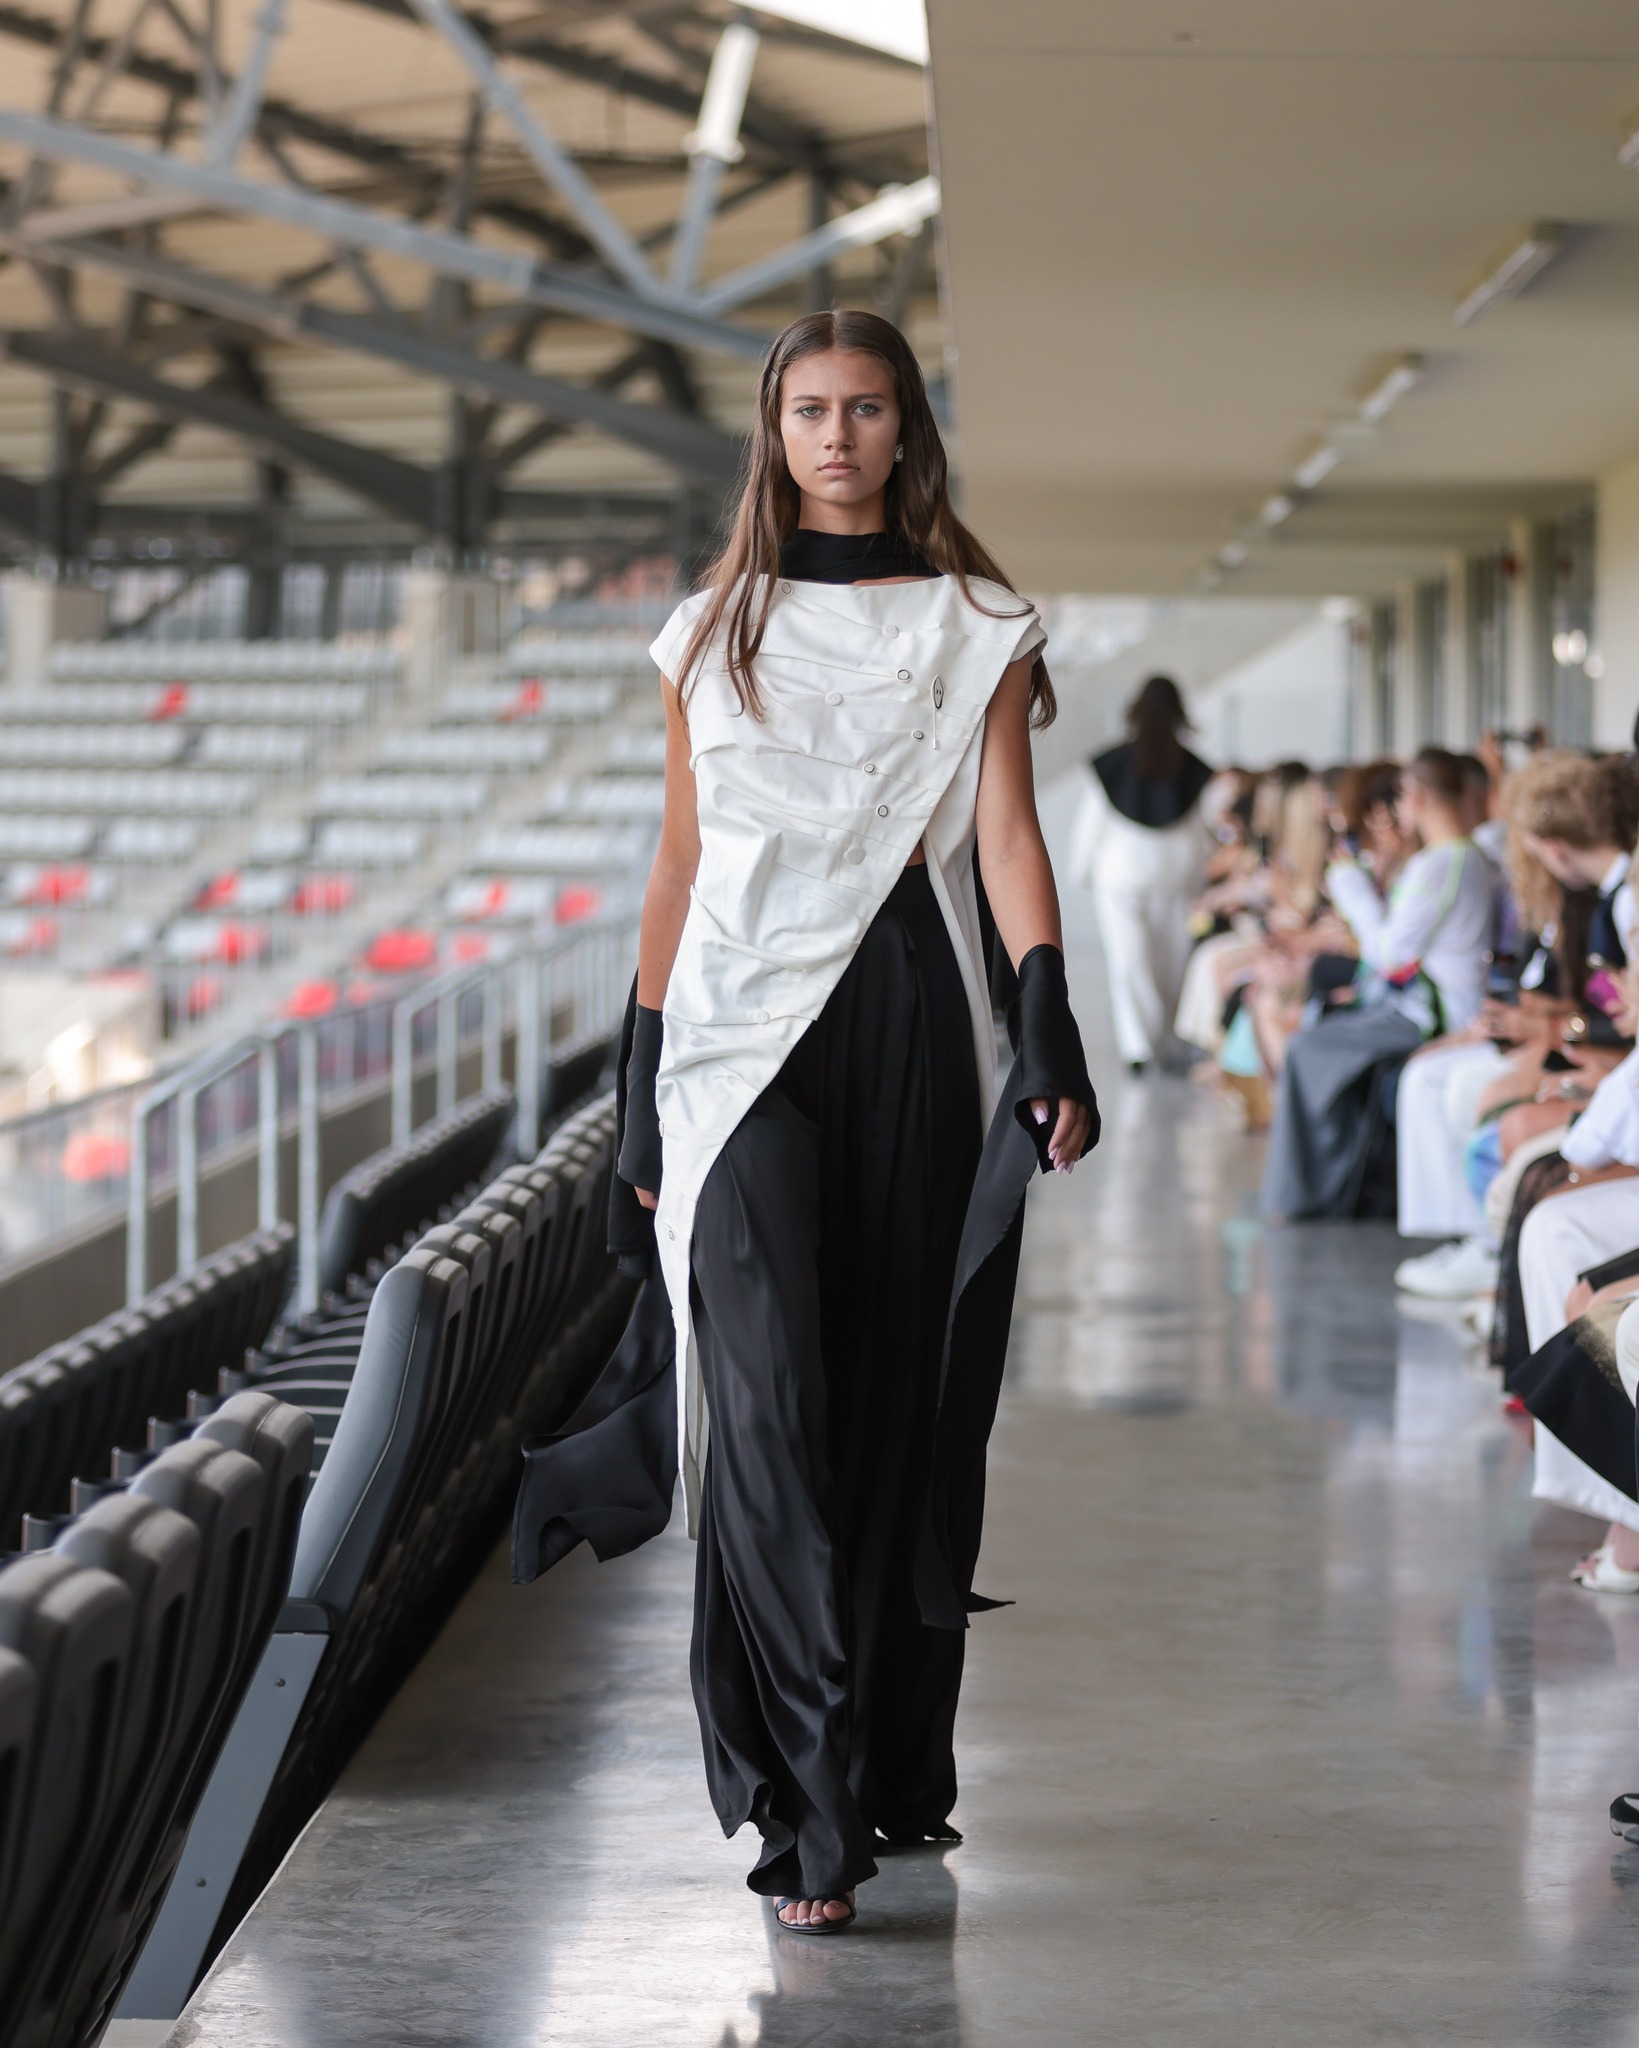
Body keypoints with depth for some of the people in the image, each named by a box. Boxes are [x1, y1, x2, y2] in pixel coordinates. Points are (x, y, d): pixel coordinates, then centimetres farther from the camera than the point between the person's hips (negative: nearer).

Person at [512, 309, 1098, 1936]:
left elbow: (1007, 834, -2)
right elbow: (680, 863, 12)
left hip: (915, 1021, 0)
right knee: (771, 1389, -13)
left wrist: (1047, 1028, -17)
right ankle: (814, 1813, -15)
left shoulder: (979, 628, 9)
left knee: (903, 1394, 3)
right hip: (748, 1024, 0)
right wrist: (642, 1089, 9)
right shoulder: (714, 632, 12)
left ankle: (895, 1762, 17)